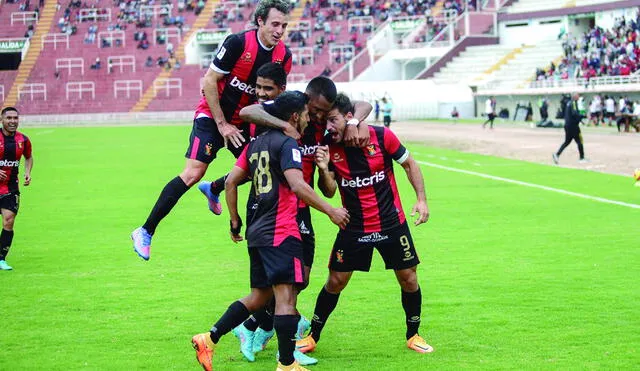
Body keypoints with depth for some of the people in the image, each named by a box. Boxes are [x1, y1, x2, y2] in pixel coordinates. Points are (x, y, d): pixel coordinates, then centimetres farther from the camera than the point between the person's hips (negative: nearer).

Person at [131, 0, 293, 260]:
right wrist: (222, 124, -16)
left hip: (242, 121, 6)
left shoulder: (284, 55, -4)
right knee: (193, 173, -17)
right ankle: (145, 232, -11)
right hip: (212, 116, -6)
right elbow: (209, 81, -17)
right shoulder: (238, 42, -21)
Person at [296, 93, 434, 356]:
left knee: (408, 279, 4)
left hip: (392, 223, -1)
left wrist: (422, 199, -7)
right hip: (353, 228, 1)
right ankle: (312, 337, 16)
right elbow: (329, 192, -4)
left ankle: (413, 335, 23)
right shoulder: (328, 147, -8)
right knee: (336, 281, 2)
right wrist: (324, 169, -23)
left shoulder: (382, 137, -14)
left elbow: (409, 164, 0)